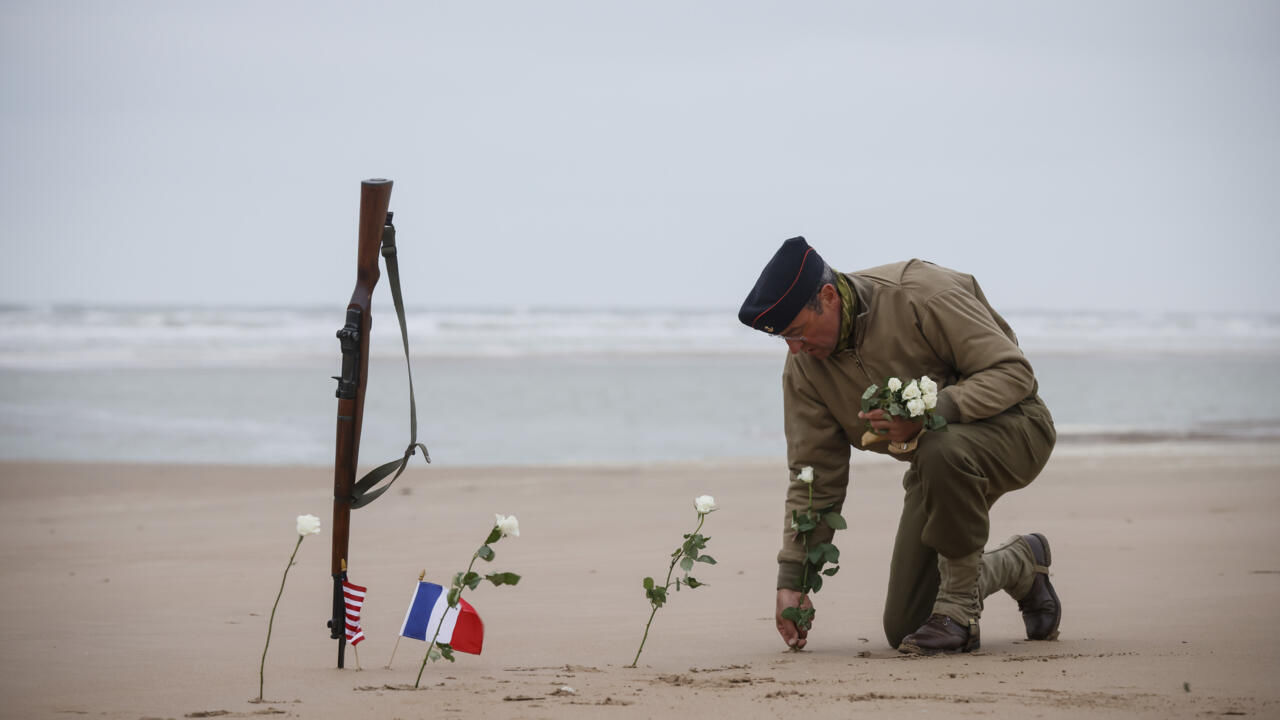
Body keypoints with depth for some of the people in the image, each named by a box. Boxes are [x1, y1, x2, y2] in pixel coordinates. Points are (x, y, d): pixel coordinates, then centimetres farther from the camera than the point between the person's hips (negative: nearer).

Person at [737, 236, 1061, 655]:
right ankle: (1022, 565, 25)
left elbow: (1013, 373, -25)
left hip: (1010, 425, -6)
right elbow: (814, 477, -2)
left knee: (942, 451, -43)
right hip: (933, 463, 6)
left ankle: (958, 611, -25)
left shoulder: (922, 294, -25)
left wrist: (929, 414, -39)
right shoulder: (804, 367, -7)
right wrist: (791, 579, -9)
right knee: (902, 630, -1)